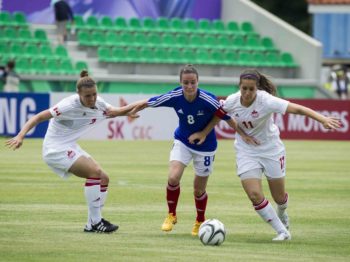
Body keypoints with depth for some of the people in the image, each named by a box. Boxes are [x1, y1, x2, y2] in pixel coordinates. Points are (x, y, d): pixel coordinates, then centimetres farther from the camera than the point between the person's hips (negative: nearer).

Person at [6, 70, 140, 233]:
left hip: (70, 148, 9)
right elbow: (39, 117, -23)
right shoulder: (70, 105, -24)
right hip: (56, 148, -9)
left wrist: (132, 108, 2)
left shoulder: (98, 103, -2)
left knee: (103, 178, 2)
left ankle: (92, 224, 8)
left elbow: (114, 112, 18)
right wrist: (20, 136, -33)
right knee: (95, 171, -23)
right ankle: (95, 222, -19)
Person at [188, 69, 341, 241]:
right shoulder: (232, 101, -16)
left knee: (279, 198, 9)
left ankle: (282, 213, 49)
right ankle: (282, 231, 2)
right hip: (246, 152, 2)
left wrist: (323, 120, -44)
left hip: (271, 149, -2)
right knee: (254, 195, -15)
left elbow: (298, 109, -33)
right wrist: (203, 134, 13)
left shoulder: (266, 101, -27)